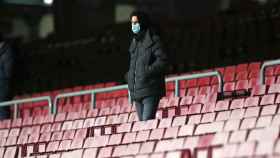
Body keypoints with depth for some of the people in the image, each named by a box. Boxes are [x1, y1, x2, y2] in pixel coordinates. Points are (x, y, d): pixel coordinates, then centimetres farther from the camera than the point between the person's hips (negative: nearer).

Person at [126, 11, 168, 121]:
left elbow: (162, 60, -13)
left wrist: (148, 71, -19)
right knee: (142, 121, 5)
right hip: (137, 90, 8)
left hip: (150, 90, -8)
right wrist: (129, 76, 12)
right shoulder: (135, 42, 20)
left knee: (147, 120, -18)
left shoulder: (152, 40, -3)